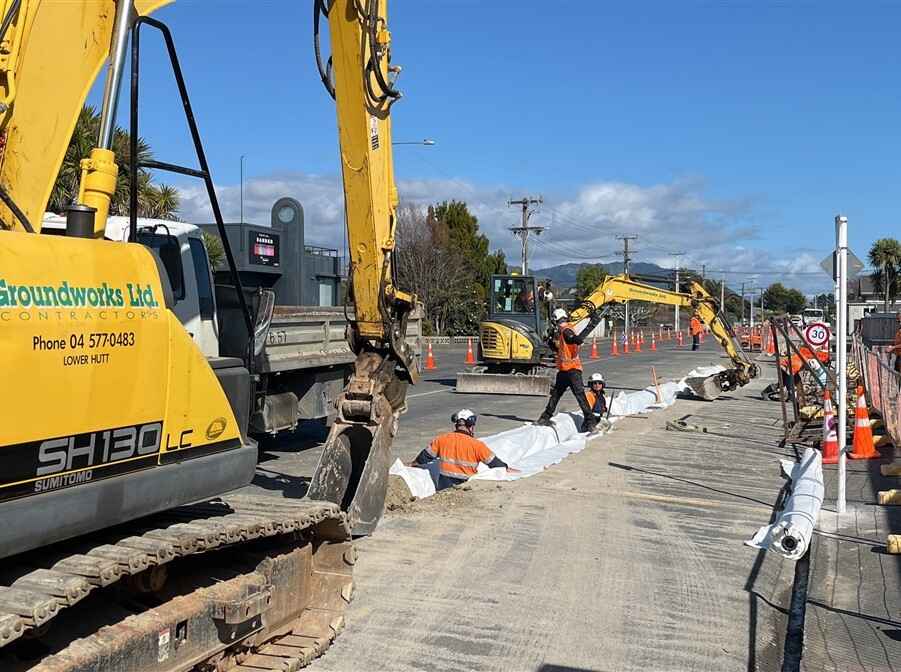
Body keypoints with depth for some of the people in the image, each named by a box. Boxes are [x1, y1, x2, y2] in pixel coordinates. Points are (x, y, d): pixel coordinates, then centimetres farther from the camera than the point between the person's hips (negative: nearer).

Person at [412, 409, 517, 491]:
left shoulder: (441, 439, 3)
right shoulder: (477, 445, -6)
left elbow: (426, 455, 15)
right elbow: (493, 462, 3)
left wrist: (413, 466, 34)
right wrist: (508, 469, 21)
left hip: (443, 483, 3)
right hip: (464, 484, -3)